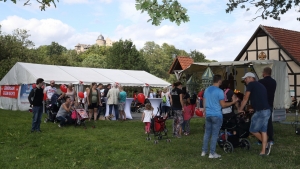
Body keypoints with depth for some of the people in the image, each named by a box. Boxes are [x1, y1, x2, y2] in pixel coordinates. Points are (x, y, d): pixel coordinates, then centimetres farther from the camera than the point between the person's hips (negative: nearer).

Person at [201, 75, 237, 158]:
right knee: (214, 134, 0)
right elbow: (223, 105, -10)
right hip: (216, 115, -6)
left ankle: (204, 151, 17)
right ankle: (212, 153, 3)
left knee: (207, 133, 13)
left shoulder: (207, 90, 8)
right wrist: (233, 102, 0)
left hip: (208, 115, 6)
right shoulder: (219, 91, -13)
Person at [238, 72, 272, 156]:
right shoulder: (260, 85, 22)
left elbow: (245, 99, -1)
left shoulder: (251, 84, -2)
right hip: (267, 111, 9)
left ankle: (266, 145, 8)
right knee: (263, 130, 10)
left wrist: (240, 110, 7)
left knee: (253, 130, 3)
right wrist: (254, 108, 32)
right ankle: (263, 151, 12)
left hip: (260, 111, -9)